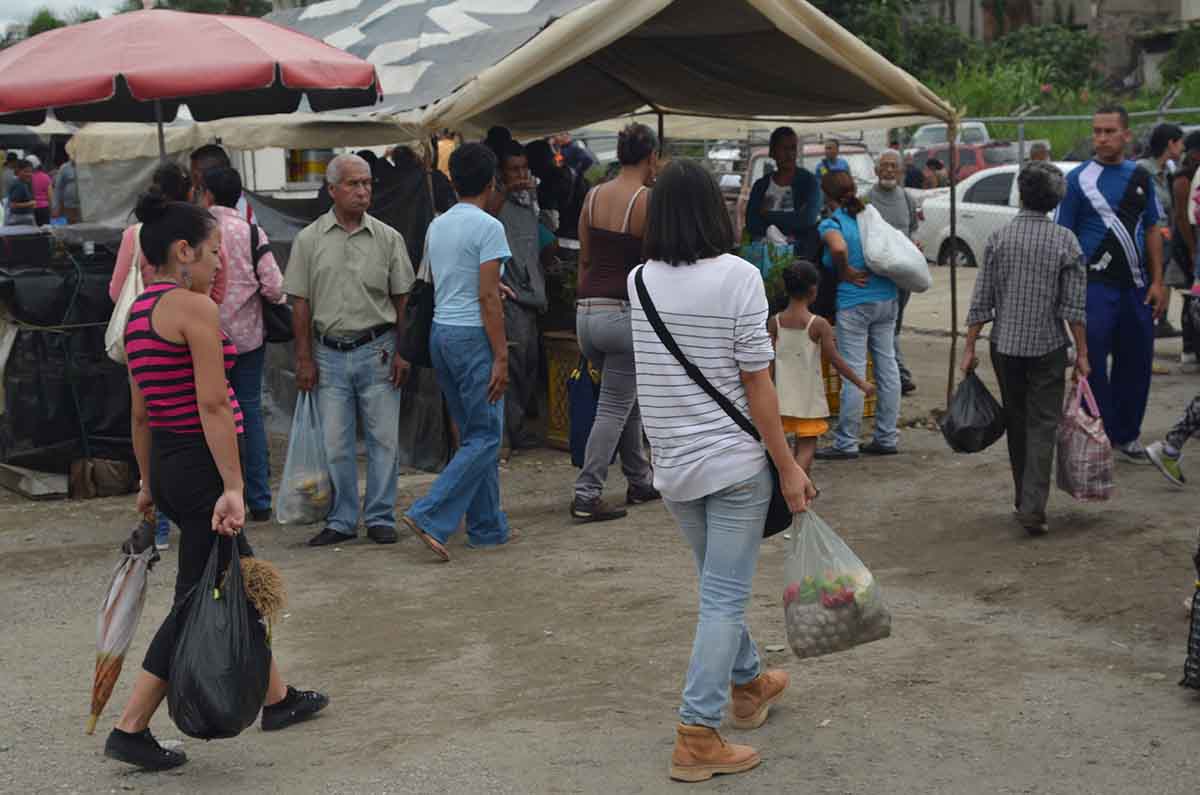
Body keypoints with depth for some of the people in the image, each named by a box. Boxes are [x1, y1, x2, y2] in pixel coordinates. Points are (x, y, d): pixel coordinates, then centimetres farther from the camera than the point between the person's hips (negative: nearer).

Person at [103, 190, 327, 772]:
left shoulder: (139, 312, 11)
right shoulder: (194, 307, -16)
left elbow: (141, 412, 17)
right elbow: (212, 405, -21)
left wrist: (149, 484, 23)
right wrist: (233, 486, -21)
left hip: (165, 462, 10)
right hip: (200, 463, -9)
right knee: (198, 599, -1)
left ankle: (277, 698, 33)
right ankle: (130, 729, 3)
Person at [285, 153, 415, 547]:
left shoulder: (388, 238, 2)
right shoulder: (309, 240, 3)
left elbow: (401, 298, 6)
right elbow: (300, 303, 4)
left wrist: (402, 352, 0)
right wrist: (304, 359, 0)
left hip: (377, 350, 0)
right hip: (329, 353, 0)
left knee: (383, 439, 3)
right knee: (335, 444, 5)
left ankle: (380, 518, 13)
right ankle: (341, 521, 16)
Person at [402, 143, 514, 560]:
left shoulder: (437, 225, 12)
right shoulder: (488, 227, -12)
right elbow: (487, 299, -16)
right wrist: (501, 357, -15)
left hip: (440, 331, 9)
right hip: (472, 335, -8)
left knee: (473, 434, 14)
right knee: (485, 436, -4)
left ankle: (488, 526, 18)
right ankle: (431, 516, -13)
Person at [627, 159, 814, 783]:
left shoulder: (639, 281, -1)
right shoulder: (738, 276, -15)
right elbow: (757, 385, -14)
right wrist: (788, 467, -8)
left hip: (673, 463, 5)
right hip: (734, 461, -5)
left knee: (719, 586, 23)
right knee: (724, 597, 1)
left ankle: (748, 683, 42)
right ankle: (697, 735, 0)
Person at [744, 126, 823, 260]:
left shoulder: (808, 181, 4)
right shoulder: (761, 185, 12)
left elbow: (807, 220, -10)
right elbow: (752, 224, -1)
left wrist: (768, 215, 0)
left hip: (801, 255, -2)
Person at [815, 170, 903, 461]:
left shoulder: (831, 223, -10)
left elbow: (838, 247, -31)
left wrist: (845, 271, -15)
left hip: (854, 303, -7)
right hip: (887, 298, 7)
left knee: (853, 372, -2)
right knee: (887, 366, 10)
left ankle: (846, 443, 5)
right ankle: (887, 438, 17)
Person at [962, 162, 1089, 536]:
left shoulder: (999, 238, -2)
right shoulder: (1065, 241, -5)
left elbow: (982, 301, -2)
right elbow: (1075, 306, -6)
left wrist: (970, 347, 4)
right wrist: (1082, 354, 1)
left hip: (1005, 346, 2)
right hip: (1048, 347, -2)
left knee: (1016, 422, 15)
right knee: (1043, 425, 0)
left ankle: (1023, 498, 24)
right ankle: (1033, 507, -12)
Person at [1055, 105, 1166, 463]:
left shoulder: (1140, 177, 9)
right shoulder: (1078, 179, -3)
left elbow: (1152, 231, 13)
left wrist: (1157, 282, 6)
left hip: (1136, 286, 4)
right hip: (1095, 285, -4)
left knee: (1135, 362, 8)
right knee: (1094, 364, -2)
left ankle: (1126, 436, 21)